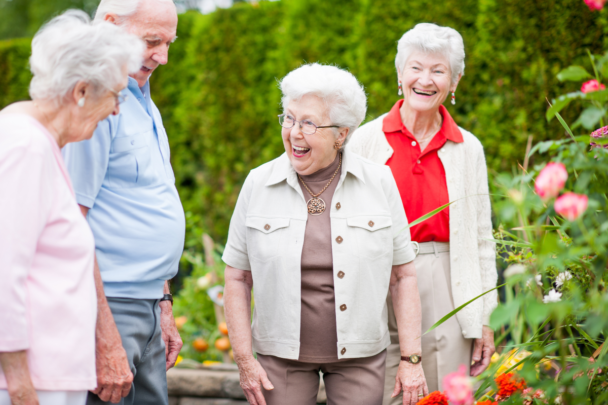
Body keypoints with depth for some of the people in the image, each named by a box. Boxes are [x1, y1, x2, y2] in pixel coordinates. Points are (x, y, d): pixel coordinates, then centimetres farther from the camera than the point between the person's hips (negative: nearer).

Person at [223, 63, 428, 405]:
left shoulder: (379, 183, -3)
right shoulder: (259, 185, -2)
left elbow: (403, 275, 0)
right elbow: (237, 278, 2)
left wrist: (411, 359, -3)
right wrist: (244, 360, -3)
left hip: (360, 356, 0)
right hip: (282, 355, 0)